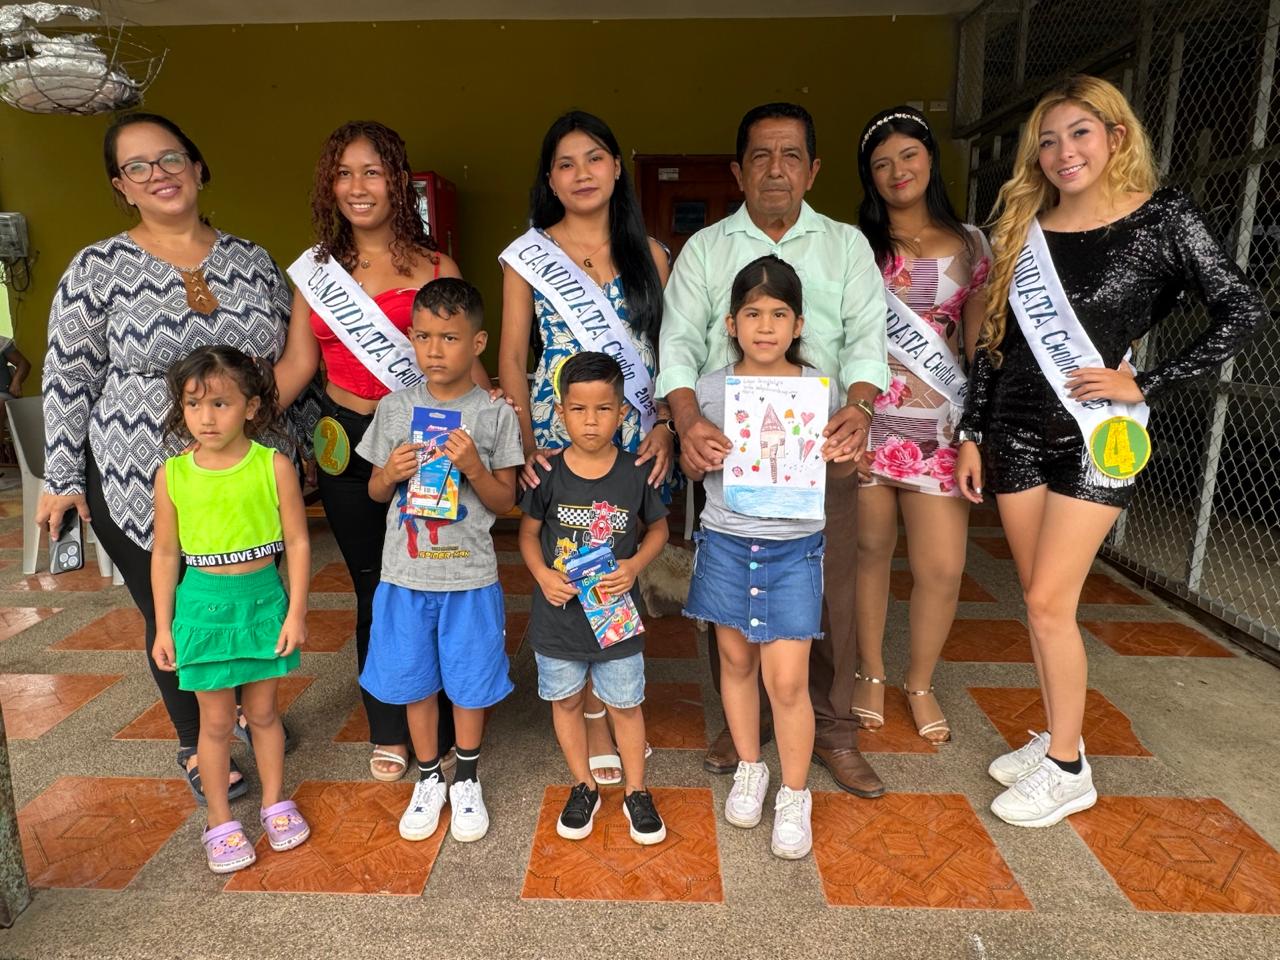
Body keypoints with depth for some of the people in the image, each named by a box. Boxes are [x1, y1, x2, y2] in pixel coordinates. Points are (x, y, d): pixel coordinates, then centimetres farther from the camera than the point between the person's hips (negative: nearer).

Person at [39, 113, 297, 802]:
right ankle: (196, 745, 33)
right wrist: (63, 478, -1)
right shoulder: (98, 269, -5)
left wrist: (298, 448, 10)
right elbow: (68, 379, -1)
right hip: (141, 481, -2)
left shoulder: (252, 261, 3)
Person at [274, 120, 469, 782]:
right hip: (346, 443, 3)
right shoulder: (314, 269, 8)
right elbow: (297, 363, 6)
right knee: (373, 586, 11)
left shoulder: (434, 268, 1)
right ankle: (388, 732, 29)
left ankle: (437, 726, 25)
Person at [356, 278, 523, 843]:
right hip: (406, 573, 2)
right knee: (415, 680, 15)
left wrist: (473, 467, -20)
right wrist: (390, 473, -12)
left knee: (469, 682, 11)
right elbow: (376, 492, 9)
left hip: (469, 575, -2)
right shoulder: (395, 409, 1)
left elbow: (505, 502, -3)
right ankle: (429, 779, 36)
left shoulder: (494, 415, -6)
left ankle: (467, 781, 34)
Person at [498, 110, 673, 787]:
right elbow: (511, 356, 3)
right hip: (559, 436, -1)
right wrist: (525, 442, -7)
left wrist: (666, 424, -7)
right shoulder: (527, 255, 6)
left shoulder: (648, 253, 9)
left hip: (635, 437, 1)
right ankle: (594, 715, 19)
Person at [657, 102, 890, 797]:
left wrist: (860, 404, -19)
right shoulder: (705, 248, 11)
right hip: (726, 446, 0)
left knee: (829, 589, 3)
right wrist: (686, 417, -19)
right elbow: (679, 340, 0)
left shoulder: (846, 245, 13)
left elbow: (867, 335, 2)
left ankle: (832, 728, 21)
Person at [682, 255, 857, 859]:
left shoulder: (820, 389, -3)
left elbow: (839, 467, 10)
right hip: (725, 542, 2)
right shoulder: (710, 389, -2)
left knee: (787, 678, -2)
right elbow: (691, 471, 7)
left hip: (794, 548, -1)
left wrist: (845, 456, -12)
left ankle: (795, 797, 20)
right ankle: (749, 770, 36)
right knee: (736, 660, 14)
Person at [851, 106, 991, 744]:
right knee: (869, 551, 7)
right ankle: (871, 675, 28)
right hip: (868, 419, -1)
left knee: (942, 568, 0)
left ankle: (920, 684, 24)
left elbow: (979, 341, 11)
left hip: (939, 425, 1)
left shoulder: (970, 244, 10)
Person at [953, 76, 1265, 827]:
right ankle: (1059, 738, 28)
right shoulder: (1024, 228, 8)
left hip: (1096, 435, -4)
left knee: (1050, 602, -6)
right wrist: (973, 435, 7)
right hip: (1017, 430, 5)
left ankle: (1068, 768, 12)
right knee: (1041, 601, 11)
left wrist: (1145, 385, -11)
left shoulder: (1161, 217, -4)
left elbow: (1243, 311, -4)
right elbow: (995, 340, 9)